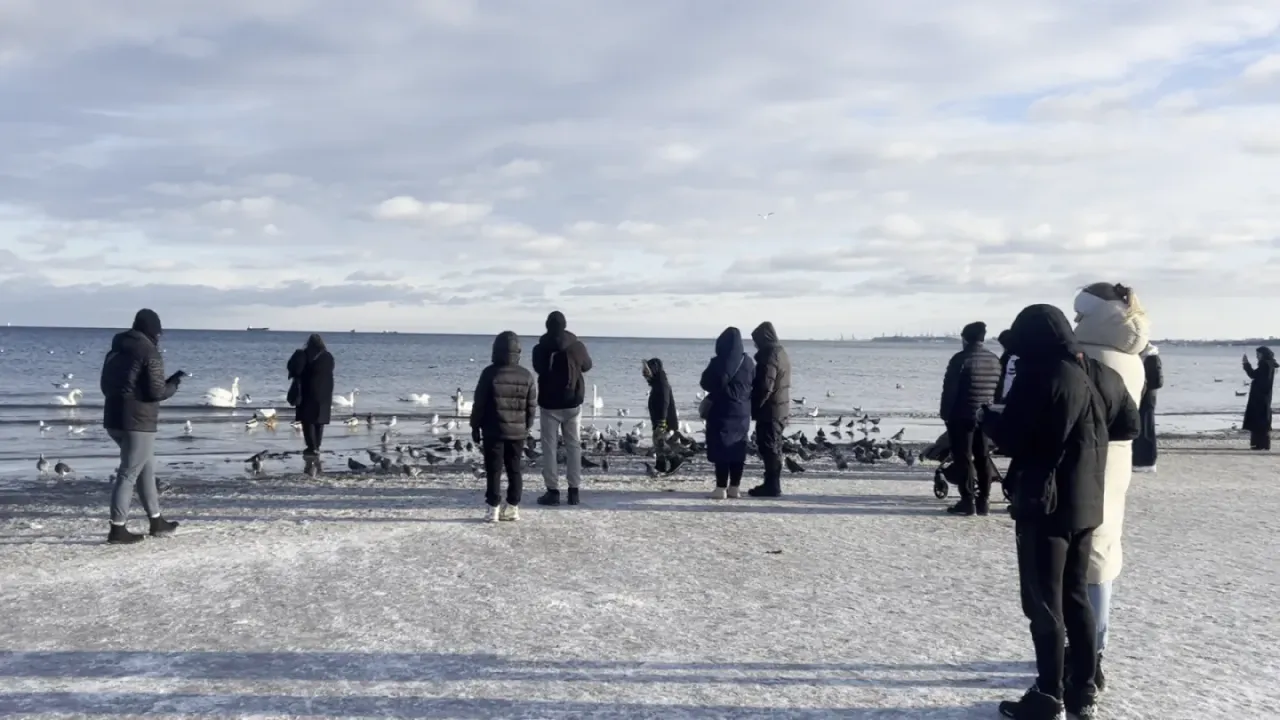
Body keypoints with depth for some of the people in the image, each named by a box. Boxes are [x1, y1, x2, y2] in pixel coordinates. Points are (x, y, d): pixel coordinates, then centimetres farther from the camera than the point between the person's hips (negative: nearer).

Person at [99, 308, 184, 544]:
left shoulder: (116, 351, 14)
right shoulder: (150, 353, -11)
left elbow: (105, 385, 19)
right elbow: (157, 392, -15)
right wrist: (174, 383, 3)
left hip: (113, 419, 9)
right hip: (138, 421, -9)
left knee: (146, 468, 18)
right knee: (129, 473, -4)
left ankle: (157, 521, 25)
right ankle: (117, 529, -3)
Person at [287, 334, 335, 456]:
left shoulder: (304, 354, -9)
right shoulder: (329, 356, 7)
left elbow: (293, 368, -14)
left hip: (309, 392, -5)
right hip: (325, 393, 5)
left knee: (308, 420, -1)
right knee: (320, 421, 11)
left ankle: (312, 447, -8)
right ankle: (317, 447, 13)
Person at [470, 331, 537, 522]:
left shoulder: (490, 373, -10)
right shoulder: (527, 376, 1)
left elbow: (479, 403, -6)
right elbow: (531, 406, 6)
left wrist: (475, 427, 4)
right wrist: (526, 428, 17)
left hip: (493, 431, -3)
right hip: (517, 431, 3)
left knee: (494, 470, 2)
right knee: (514, 470, 11)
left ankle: (494, 508, 1)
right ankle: (513, 508, 14)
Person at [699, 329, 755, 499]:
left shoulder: (718, 363, -14)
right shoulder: (748, 362, 1)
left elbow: (705, 384, -4)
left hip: (722, 412, -5)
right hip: (742, 412, 5)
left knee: (721, 450, -1)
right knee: (738, 450, 10)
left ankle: (721, 488, -3)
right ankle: (734, 487, 13)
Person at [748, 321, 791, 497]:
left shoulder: (769, 356, -17)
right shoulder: (781, 352, 14)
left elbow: (765, 387, -22)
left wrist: (753, 408, -14)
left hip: (770, 410, -10)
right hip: (781, 408, 10)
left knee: (769, 448, -6)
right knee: (774, 448, 15)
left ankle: (772, 486, -4)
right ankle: (772, 484, 21)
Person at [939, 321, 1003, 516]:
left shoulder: (961, 359, -13)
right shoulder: (995, 360, 9)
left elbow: (949, 389, -13)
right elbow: (999, 389, 13)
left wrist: (945, 412, -4)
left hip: (962, 416, -6)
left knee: (963, 458, -2)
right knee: (983, 458, 11)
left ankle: (968, 501, -4)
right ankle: (983, 501, 14)